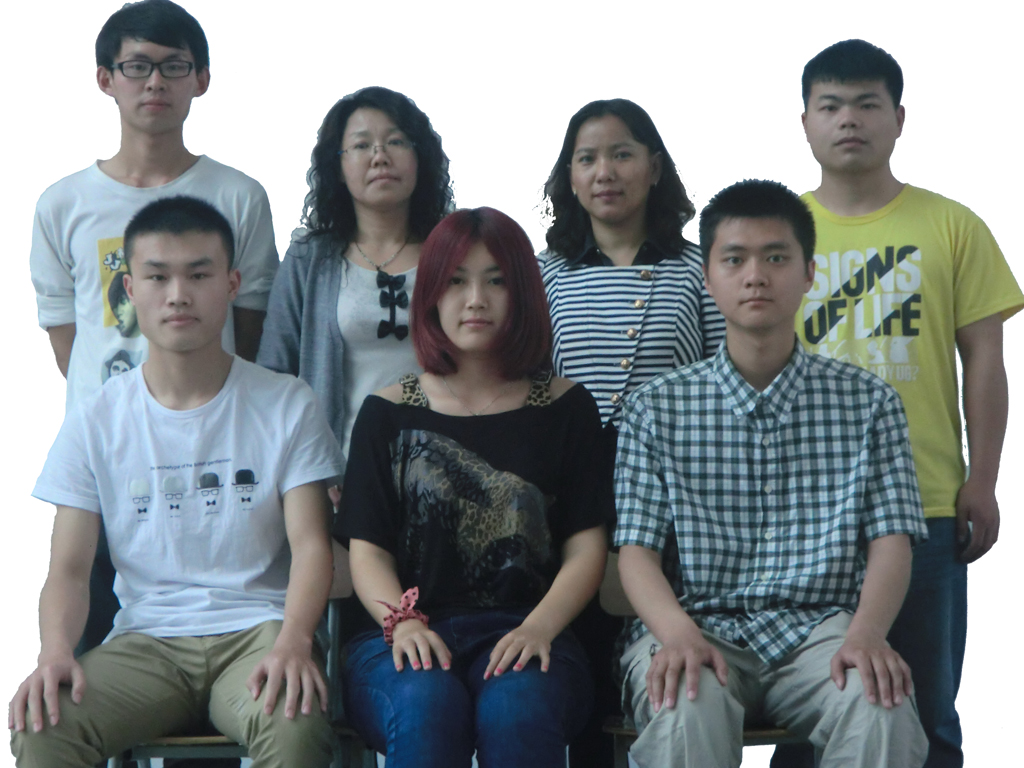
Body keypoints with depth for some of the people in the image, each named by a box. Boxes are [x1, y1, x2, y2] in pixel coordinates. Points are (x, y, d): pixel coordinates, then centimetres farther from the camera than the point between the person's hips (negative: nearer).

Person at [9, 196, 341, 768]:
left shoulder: (287, 406, 6)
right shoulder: (96, 421, 9)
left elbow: (311, 545, -2)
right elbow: (70, 569, 5)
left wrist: (293, 641, -22)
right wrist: (56, 653, -17)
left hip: (257, 631, -2)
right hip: (145, 641, 2)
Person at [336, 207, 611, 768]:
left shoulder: (564, 409, 15)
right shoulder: (388, 414, 16)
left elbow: (586, 548, 8)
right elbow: (367, 551, 8)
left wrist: (540, 626, -12)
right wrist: (402, 622, -14)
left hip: (525, 633, 0)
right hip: (406, 633, 0)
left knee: (517, 707, -35)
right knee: (427, 705, -35)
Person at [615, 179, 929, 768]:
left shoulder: (869, 402, 12)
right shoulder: (658, 407, 10)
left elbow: (891, 539, 4)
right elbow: (637, 550, 2)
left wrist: (867, 632, -17)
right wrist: (677, 631, -20)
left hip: (818, 627, 1)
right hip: (699, 625, -1)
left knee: (882, 709, -33)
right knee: (687, 710, -36)